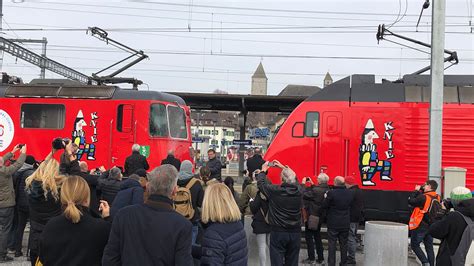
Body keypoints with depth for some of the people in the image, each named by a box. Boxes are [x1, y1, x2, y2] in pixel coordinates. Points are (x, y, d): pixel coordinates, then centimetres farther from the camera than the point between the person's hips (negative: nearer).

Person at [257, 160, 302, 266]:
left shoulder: (275, 190, -14)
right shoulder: (299, 190, -3)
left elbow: (261, 183, 3)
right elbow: (293, 179, 19)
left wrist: (263, 170, 19)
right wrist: (284, 168, 29)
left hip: (278, 232, -4)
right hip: (296, 232, 4)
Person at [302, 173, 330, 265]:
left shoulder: (316, 190, -26)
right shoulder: (326, 190, -2)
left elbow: (304, 194, -23)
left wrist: (303, 184, -12)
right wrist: (312, 184, 10)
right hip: (320, 216, 8)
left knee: (309, 236, 5)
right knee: (317, 236, 18)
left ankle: (311, 258, 8)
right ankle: (320, 258, 23)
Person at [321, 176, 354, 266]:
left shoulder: (331, 193, -18)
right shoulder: (350, 194, -3)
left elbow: (323, 207, -12)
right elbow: (350, 206, 8)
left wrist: (326, 198, 4)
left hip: (333, 223, -4)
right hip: (345, 224, 4)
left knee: (332, 245, 4)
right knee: (343, 245, 14)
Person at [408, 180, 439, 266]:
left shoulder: (423, 197, -19)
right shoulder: (437, 198, 3)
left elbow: (410, 201, -16)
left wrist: (416, 191, -7)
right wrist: (420, 191, 4)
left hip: (420, 226, -7)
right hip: (431, 226, 7)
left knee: (414, 245, 4)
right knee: (429, 247, 13)